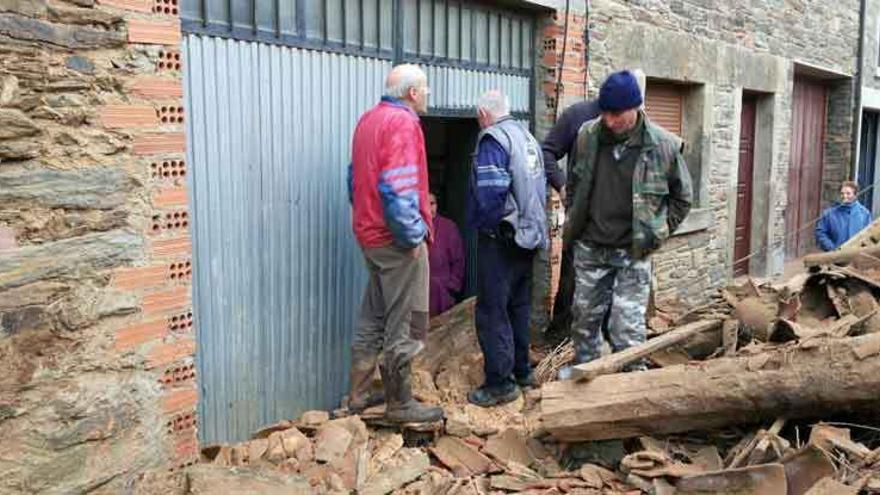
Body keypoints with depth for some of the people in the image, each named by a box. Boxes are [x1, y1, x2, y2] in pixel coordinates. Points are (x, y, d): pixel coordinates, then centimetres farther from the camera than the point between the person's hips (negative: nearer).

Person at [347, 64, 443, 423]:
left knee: (373, 316, 18)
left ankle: (359, 395, 26)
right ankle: (400, 404, 11)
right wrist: (412, 236, -17)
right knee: (404, 325, 1)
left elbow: (357, 177, 19)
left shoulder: (369, 119, 13)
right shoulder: (402, 122, -15)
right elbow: (398, 188, -23)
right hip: (396, 240, -9)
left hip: (369, 233, 9)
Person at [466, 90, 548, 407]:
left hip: (501, 240, -9)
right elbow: (541, 187, 16)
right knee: (519, 308, 18)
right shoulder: (528, 137, 14)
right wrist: (532, 219, 18)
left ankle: (500, 382, 1)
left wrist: (483, 223, -9)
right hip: (530, 235, 9)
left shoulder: (492, 139, -13)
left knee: (492, 312, -2)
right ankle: (521, 371, 28)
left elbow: (490, 190, -24)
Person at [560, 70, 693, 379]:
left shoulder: (663, 146, -12)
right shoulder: (588, 136, -4)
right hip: (589, 248, 4)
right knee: (585, 316, 17)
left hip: (633, 253, -3)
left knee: (627, 328, -2)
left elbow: (682, 197, 4)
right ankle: (584, 366, 38)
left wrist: (656, 234, -1)